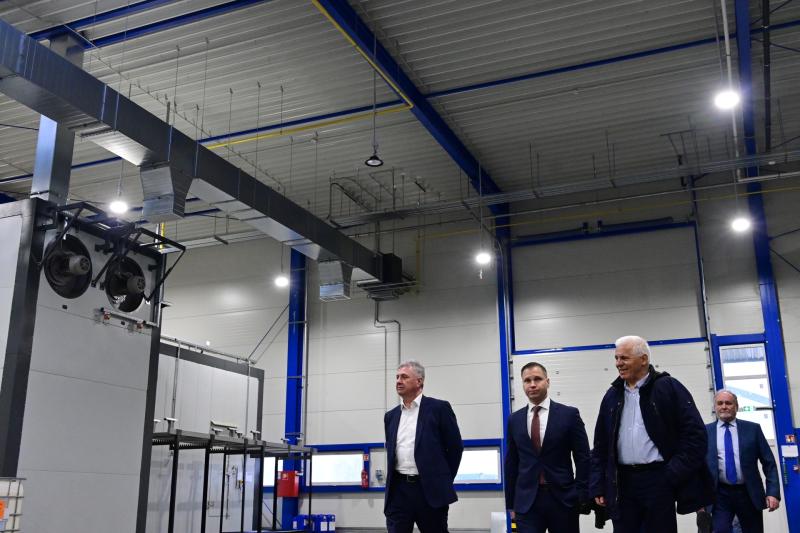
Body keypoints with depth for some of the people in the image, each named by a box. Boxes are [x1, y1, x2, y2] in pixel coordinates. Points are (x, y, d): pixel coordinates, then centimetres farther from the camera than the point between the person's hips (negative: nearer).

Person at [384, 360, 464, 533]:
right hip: (398, 490, 4)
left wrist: (443, 480, 3)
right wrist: (394, 481, 14)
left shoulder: (439, 408, -3)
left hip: (430, 490, -4)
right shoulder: (391, 416, 13)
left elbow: (455, 447, 0)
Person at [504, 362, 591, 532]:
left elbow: (583, 459, -1)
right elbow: (511, 463, 9)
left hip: (563, 498, -1)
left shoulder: (569, 414, -1)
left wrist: (582, 496, -5)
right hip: (526, 501, 1)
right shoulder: (514, 419, 6)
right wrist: (510, 503, 8)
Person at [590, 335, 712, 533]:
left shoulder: (668, 388, -2)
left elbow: (695, 433, -6)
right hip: (622, 483, 4)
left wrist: (674, 475, -11)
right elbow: (600, 445, 16)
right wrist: (598, 486, 9)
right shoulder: (612, 396, 13)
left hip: (658, 480, -4)